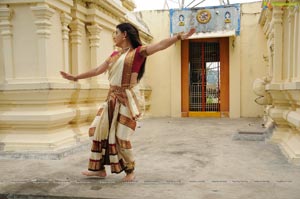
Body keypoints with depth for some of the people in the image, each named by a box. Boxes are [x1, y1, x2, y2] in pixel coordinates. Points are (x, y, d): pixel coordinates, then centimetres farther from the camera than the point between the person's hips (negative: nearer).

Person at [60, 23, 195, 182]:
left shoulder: (138, 52, -3)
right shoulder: (115, 55, 17)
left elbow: (160, 45, -16)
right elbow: (97, 70, 23)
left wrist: (179, 36, -29)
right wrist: (75, 77, 28)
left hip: (127, 98, -7)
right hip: (112, 98, 7)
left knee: (121, 136, -5)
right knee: (99, 130, 7)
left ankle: (130, 170, 18)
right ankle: (99, 168, 21)